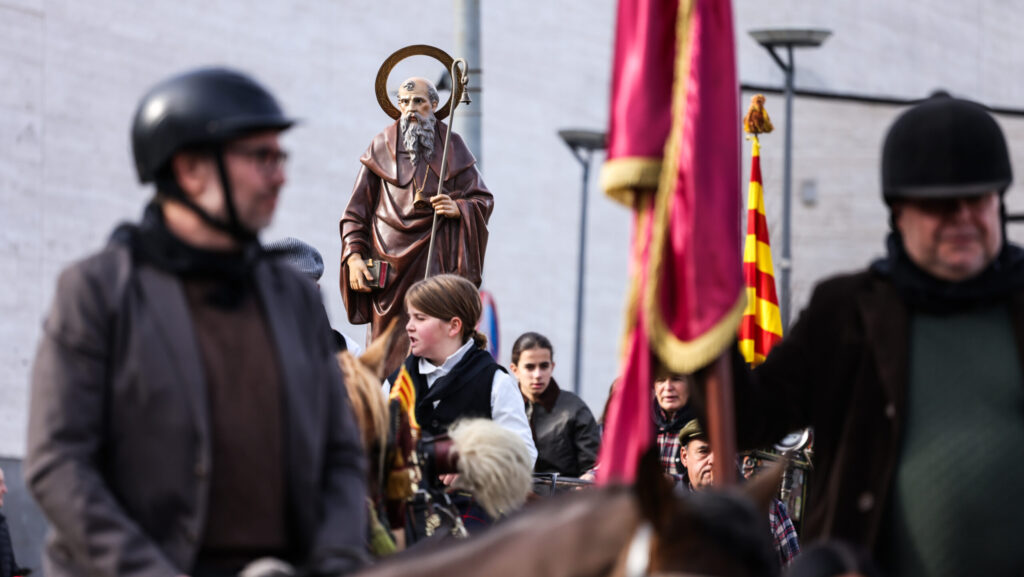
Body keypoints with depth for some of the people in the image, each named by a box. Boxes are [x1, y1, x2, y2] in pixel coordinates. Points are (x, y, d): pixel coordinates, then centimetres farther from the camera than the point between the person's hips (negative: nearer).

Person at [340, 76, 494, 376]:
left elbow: (483, 200, 14)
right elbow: (356, 211, 11)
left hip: (435, 257, 0)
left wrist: (458, 208, -9)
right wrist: (354, 256, -1)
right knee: (389, 344, -7)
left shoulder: (452, 148, 13)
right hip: (390, 260, 0)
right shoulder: (382, 147, 13)